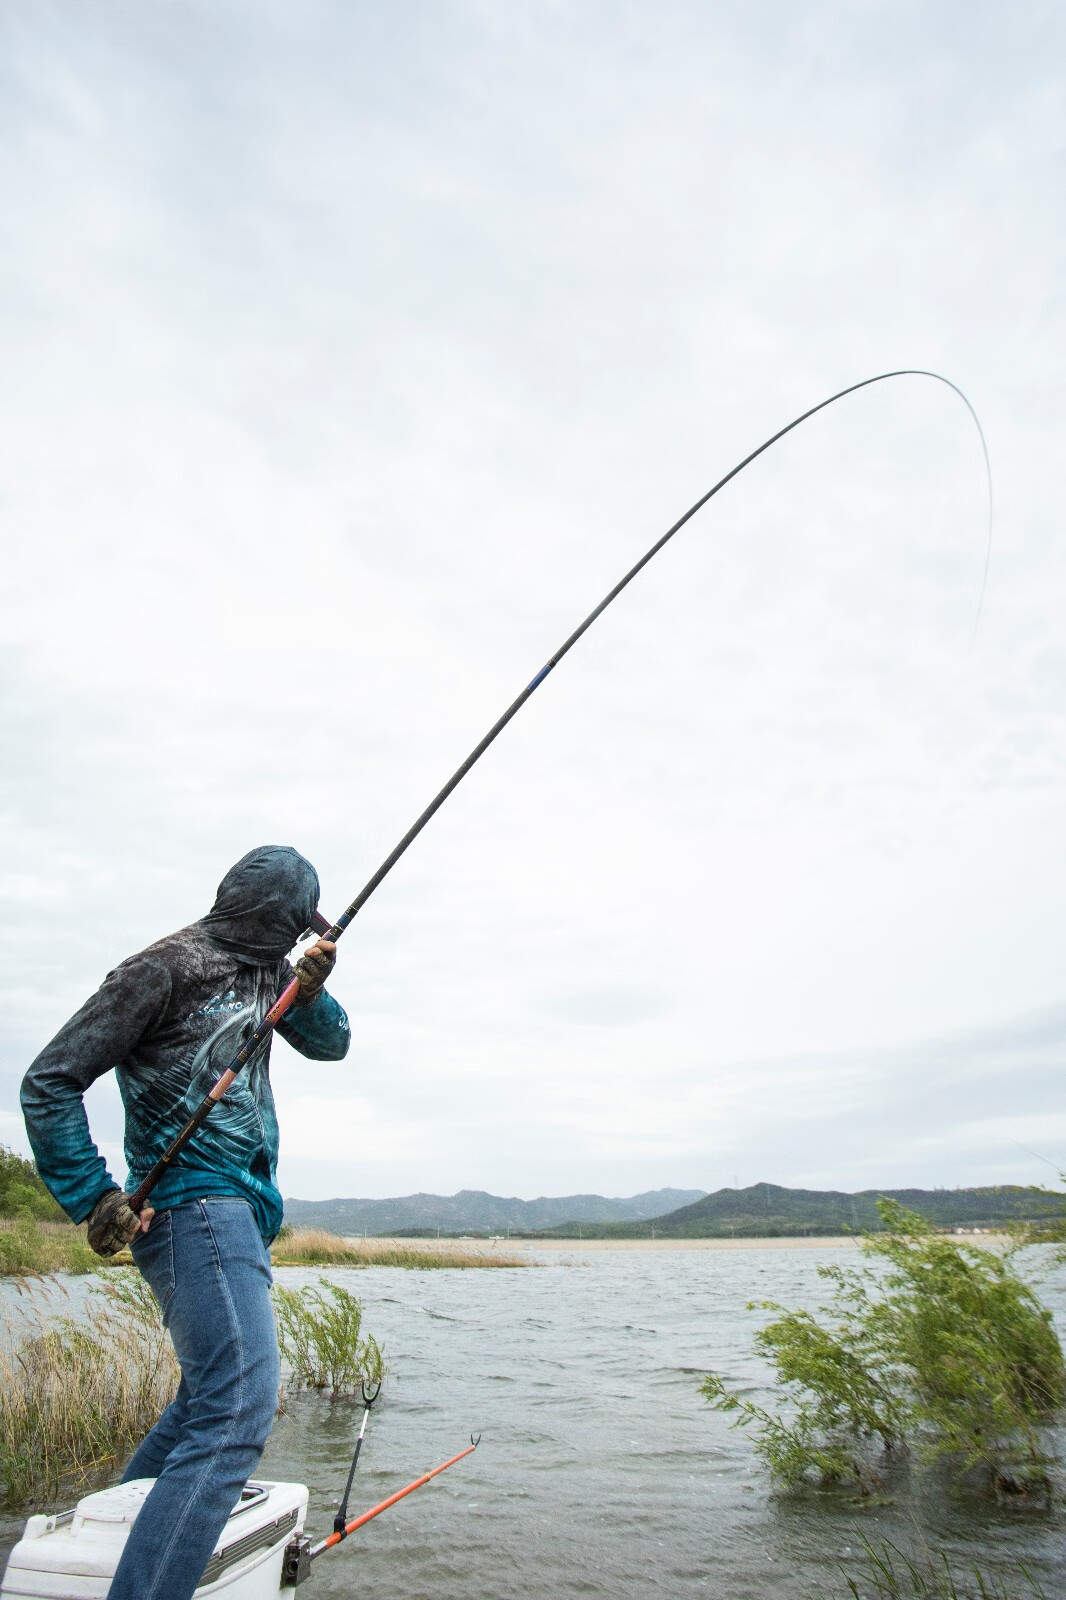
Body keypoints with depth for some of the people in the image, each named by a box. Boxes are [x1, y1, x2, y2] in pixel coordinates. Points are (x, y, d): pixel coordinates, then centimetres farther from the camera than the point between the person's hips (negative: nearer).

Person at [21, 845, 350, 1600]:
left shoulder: (262, 971, 9)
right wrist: (95, 1198, -16)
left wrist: (312, 991, -10)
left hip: (241, 1213, 10)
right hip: (196, 1206, -9)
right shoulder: (168, 967, -14)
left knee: (210, 1395, 23)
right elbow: (50, 1083, -11)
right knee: (237, 1411, -19)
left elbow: (330, 1044, 11)